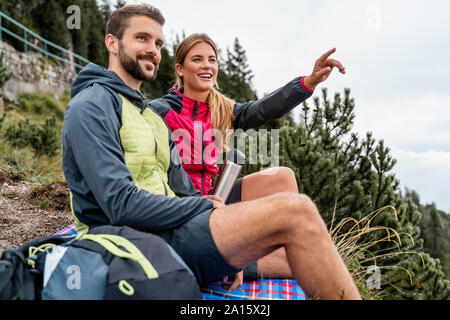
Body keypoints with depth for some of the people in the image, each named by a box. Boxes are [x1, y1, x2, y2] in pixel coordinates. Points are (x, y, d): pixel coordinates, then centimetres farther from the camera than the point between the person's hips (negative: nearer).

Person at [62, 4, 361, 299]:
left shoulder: (152, 116, 25)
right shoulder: (90, 106, -5)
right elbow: (122, 205, -18)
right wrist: (208, 207, -10)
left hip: (167, 229, 10)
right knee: (294, 210, -22)